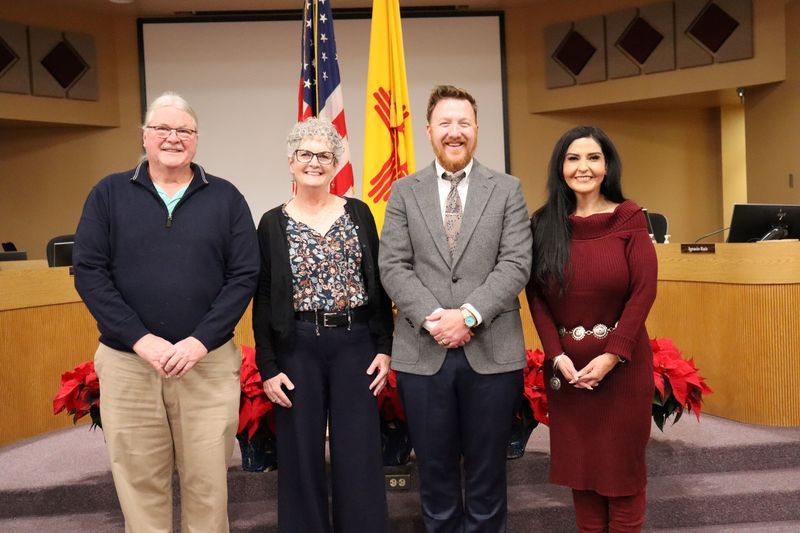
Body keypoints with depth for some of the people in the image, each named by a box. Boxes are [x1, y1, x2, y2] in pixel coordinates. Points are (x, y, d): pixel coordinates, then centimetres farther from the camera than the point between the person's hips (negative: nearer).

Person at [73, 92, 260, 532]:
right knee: (140, 484, 10)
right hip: (127, 363, 1)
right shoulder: (109, 194, 5)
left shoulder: (225, 198, 4)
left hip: (208, 363, 0)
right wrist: (141, 339, -12)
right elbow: (89, 273, -1)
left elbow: (243, 276, -1)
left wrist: (201, 340, -12)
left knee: (208, 484, 7)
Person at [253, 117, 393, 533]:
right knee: (301, 456, 8)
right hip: (297, 348, 0)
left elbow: (378, 285, 6)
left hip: (356, 343, 1)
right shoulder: (273, 223, 2)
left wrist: (384, 347, 0)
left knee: (359, 456, 6)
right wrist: (268, 367, -3)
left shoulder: (358, 213, 5)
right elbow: (263, 300, 2)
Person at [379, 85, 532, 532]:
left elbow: (516, 264, -4)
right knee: (435, 471, 13)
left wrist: (468, 315, -16)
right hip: (423, 353, 1)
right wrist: (431, 319, -14)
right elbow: (393, 266, 0)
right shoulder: (404, 191, 8)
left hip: (492, 352, 0)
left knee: (487, 473, 12)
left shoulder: (507, 189, 5)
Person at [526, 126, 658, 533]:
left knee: (622, 463, 9)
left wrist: (613, 354, -14)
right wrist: (558, 355, -10)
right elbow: (536, 296, 0)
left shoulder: (629, 218, -2)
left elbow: (644, 291, -8)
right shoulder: (543, 224, 3)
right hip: (566, 364, 2)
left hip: (622, 361, -2)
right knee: (578, 462, 12)